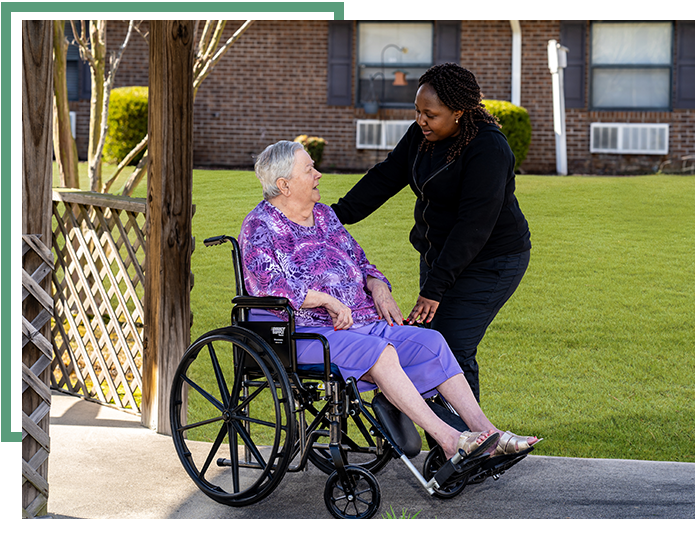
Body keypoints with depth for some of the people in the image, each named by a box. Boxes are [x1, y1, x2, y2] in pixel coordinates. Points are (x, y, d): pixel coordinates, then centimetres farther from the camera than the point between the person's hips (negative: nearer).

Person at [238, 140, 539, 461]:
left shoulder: (323, 215, 19)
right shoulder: (260, 226, -3)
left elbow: (359, 263, 25)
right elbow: (268, 287, -18)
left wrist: (377, 286, 3)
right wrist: (325, 299, -20)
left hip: (362, 324, 7)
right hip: (307, 335, -7)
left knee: (430, 342, -14)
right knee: (378, 351, -32)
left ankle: (483, 429, -22)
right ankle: (448, 439, -36)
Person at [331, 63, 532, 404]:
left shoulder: (488, 150, -24)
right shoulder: (421, 135, 0)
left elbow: (474, 226, -27)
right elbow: (385, 177, 7)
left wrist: (434, 290, -29)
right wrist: (339, 215, -5)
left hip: (489, 262, -8)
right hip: (440, 255, 8)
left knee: (452, 351, -14)